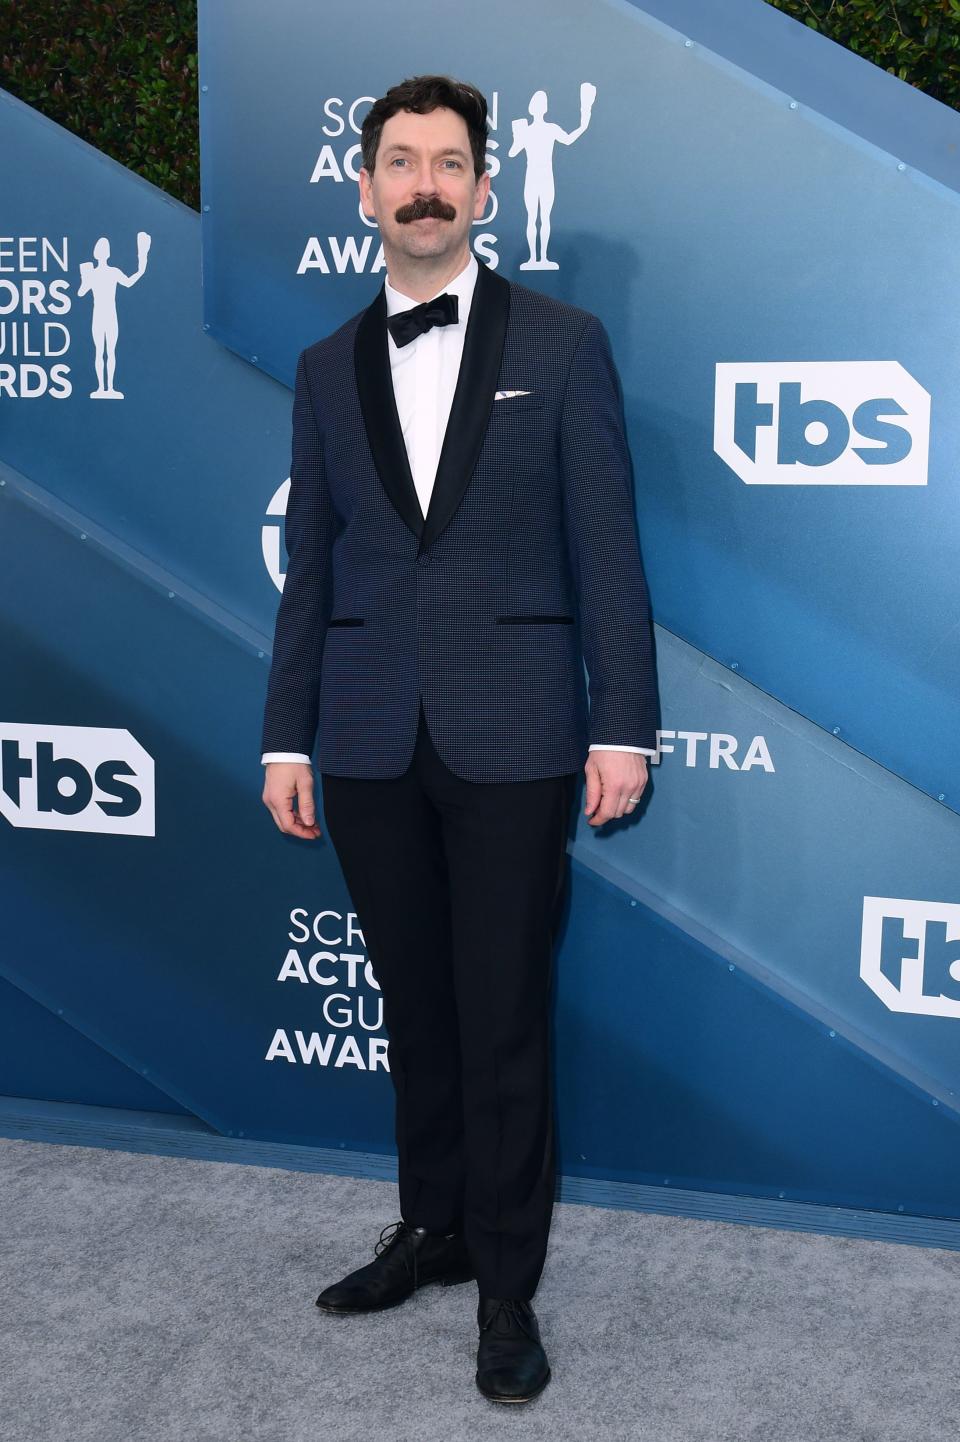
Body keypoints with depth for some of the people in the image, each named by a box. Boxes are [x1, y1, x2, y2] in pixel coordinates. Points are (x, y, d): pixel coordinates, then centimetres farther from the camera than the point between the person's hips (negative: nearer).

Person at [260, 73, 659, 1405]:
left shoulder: (562, 344, 2)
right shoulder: (328, 368, 12)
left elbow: (606, 548, -1)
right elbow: (310, 568, 12)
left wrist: (623, 725, -7)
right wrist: (288, 736, 8)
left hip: (513, 740, -3)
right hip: (372, 745, 4)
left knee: (505, 1018, 2)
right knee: (416, 1005, 14)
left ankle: (507, 1286, 18)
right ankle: (434, 1228, 32)